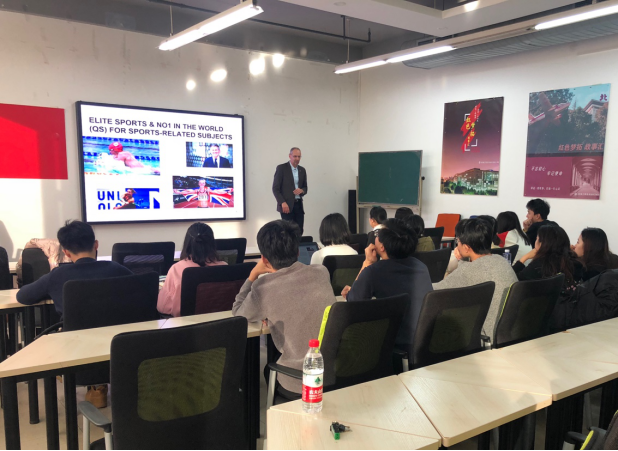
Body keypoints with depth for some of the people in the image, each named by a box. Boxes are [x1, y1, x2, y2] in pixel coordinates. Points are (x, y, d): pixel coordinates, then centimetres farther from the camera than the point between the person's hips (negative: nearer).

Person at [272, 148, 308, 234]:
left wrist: (301, 190, -5)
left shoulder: (302, 170, 13)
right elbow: (275, 188, -6)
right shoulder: (281, 168, -3)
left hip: (299, 205, 5)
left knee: (299, 231, 1)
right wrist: (282, 203, -15)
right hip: (287, 205, -5)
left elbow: (305, 187, 19)